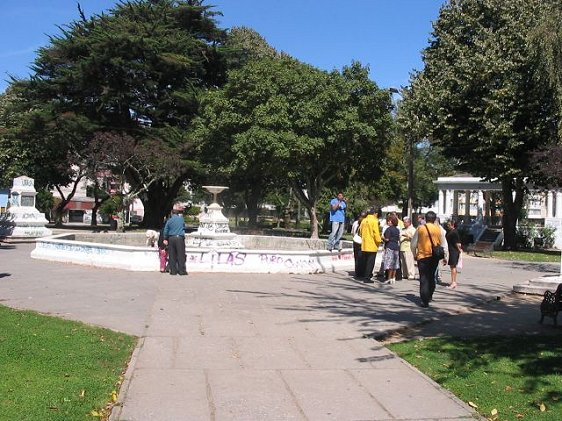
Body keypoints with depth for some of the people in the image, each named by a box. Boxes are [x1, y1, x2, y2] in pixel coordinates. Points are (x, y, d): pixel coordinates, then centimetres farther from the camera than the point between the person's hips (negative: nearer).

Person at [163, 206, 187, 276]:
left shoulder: (169, 220, 3)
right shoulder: (181, 219, -1)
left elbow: (166, 231, 9)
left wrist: (165, 239, 21)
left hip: (171, 238, 2)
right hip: (179, 238, -2)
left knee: (172, 255, 6)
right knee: (181, 255, 0)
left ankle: (173, 270, 6)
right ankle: (182, 270, -2)